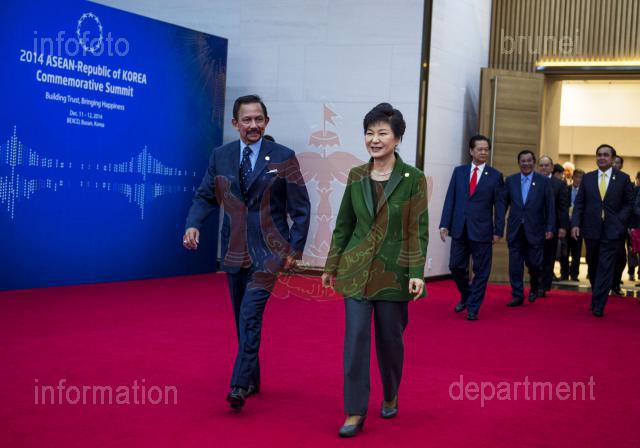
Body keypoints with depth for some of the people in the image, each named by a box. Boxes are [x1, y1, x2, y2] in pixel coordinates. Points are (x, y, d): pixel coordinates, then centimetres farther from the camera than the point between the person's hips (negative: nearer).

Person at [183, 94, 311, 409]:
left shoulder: (283, 157, -3)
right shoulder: (220, 156, 5)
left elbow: (300, 208, -1)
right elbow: (205, 197, 7)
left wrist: (295, 248, -5)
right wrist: (193, 225, -12)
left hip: (268, 248, -4)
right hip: (235, 250, 4)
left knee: (251, 311, -18)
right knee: (243, 317, 13)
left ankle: (240, 386, -18)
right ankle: (252, 380, 27)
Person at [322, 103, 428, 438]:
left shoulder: (413, 178, -6)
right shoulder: (356, 176, 4)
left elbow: (418, 230, -7)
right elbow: (344, 224, 10)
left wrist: (417, 273, -13)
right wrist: (331, 266, 12)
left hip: (393, 272, -2)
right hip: (356, 269, 2)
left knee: (390, 338, 10)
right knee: (355, 337, -3)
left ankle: (390, 397, 35)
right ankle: (355, 412, 5)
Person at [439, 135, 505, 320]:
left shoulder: (495, 176, 1)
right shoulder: (459, 171, 8)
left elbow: (499, 206, 0)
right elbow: (450, 199, 6)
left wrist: (498, 231, -4)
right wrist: (445, 224, -1)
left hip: (481, 230, -2)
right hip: (459, 228, 2)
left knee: (481, 271, 3)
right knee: (456, 266, 6)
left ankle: (473, 308, 13)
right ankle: (465, 296, 31)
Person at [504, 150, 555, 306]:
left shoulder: (544, 181, 2)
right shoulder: (510, 180, 7)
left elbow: (550, 206, 0)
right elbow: (504, 203, 8)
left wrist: (550, 228, -5)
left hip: (535, 229, -2)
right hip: (515, 229, 2)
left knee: (534, 263, 1)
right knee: (515, 264, 1)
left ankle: (535, 288, 29)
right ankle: (517, 296, 10)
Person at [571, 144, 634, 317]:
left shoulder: (623, 178, 2)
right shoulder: (587, 178, 7)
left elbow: (628, 203, 4)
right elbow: (579, 203, 5)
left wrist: (620, 221, -10)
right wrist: (575, 224, -7)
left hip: (612, 231, -3)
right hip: (591, 229, 3)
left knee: (606, 268, -7)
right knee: (593, 267, 12)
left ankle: (598, 306, -5)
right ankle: (597, 295, 30)